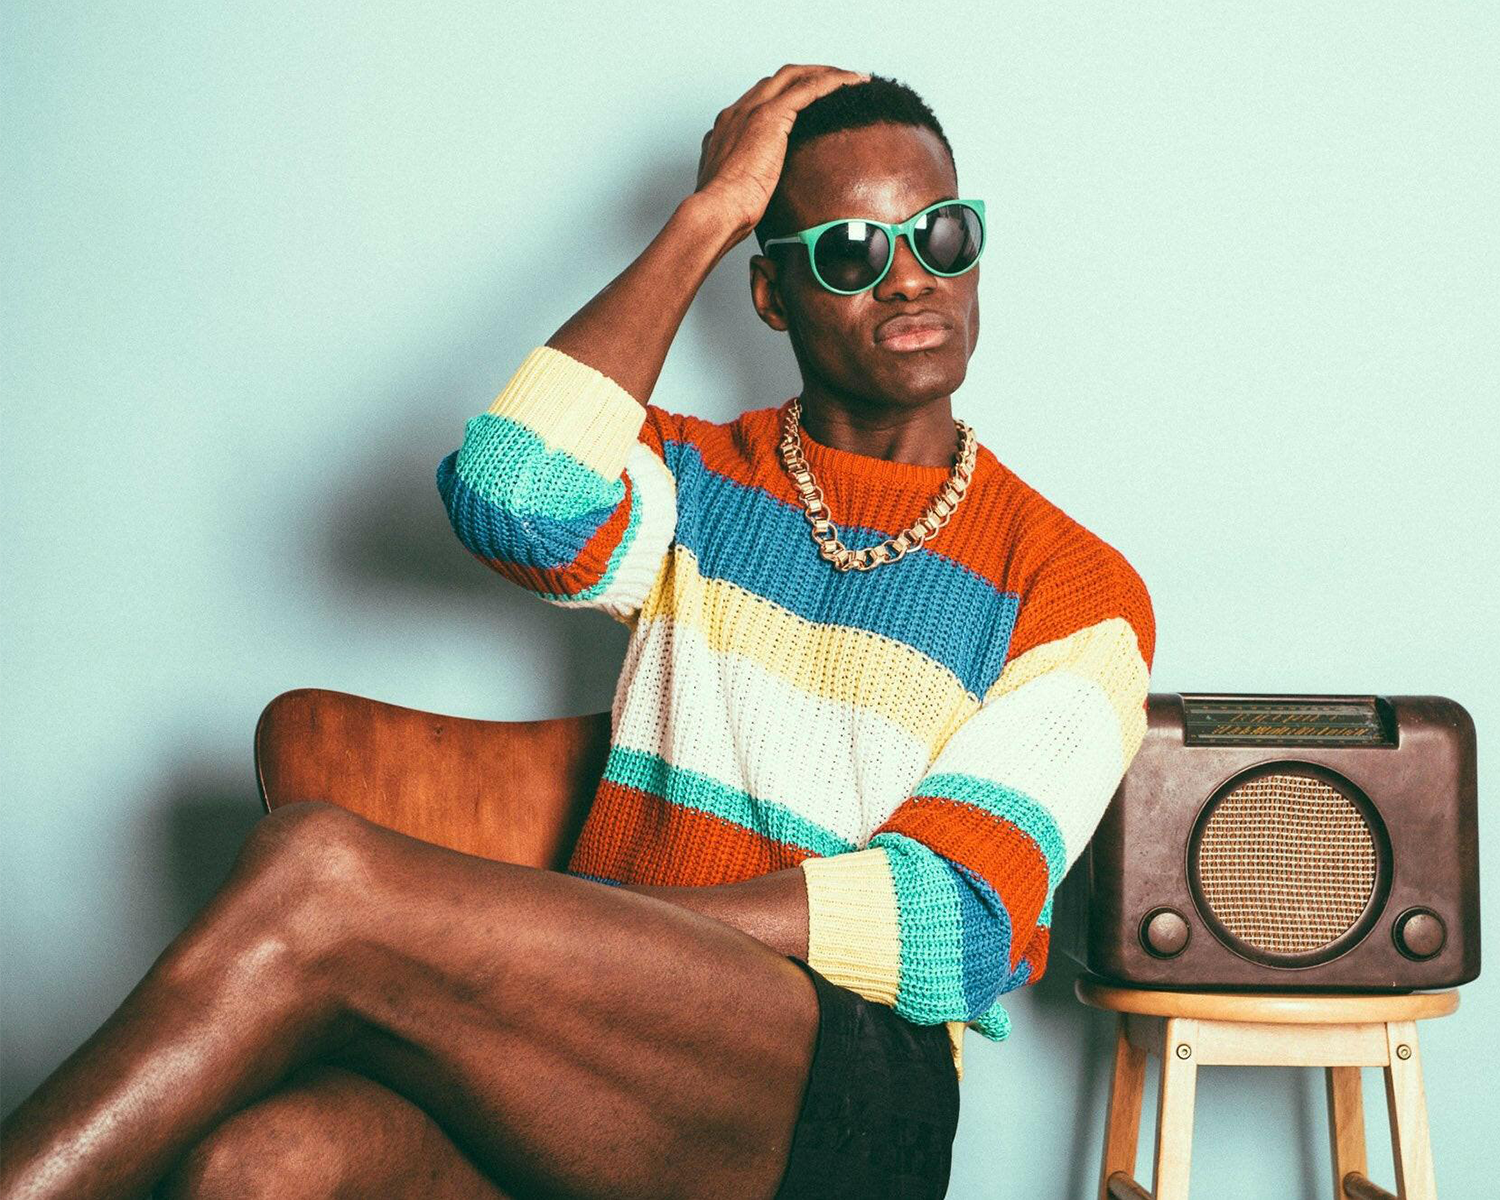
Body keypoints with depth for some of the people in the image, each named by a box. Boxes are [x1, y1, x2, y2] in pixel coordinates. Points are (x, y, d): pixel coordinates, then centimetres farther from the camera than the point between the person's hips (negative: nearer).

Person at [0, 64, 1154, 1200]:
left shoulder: (1075, 586, 9)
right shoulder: (697, 477, 19)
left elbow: (950, 927, -4)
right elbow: (510, 501, -7)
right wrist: (706, 216, 1)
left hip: (846, 1100, -3)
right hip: (602, 1050, 3)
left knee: (318, 870, -30)